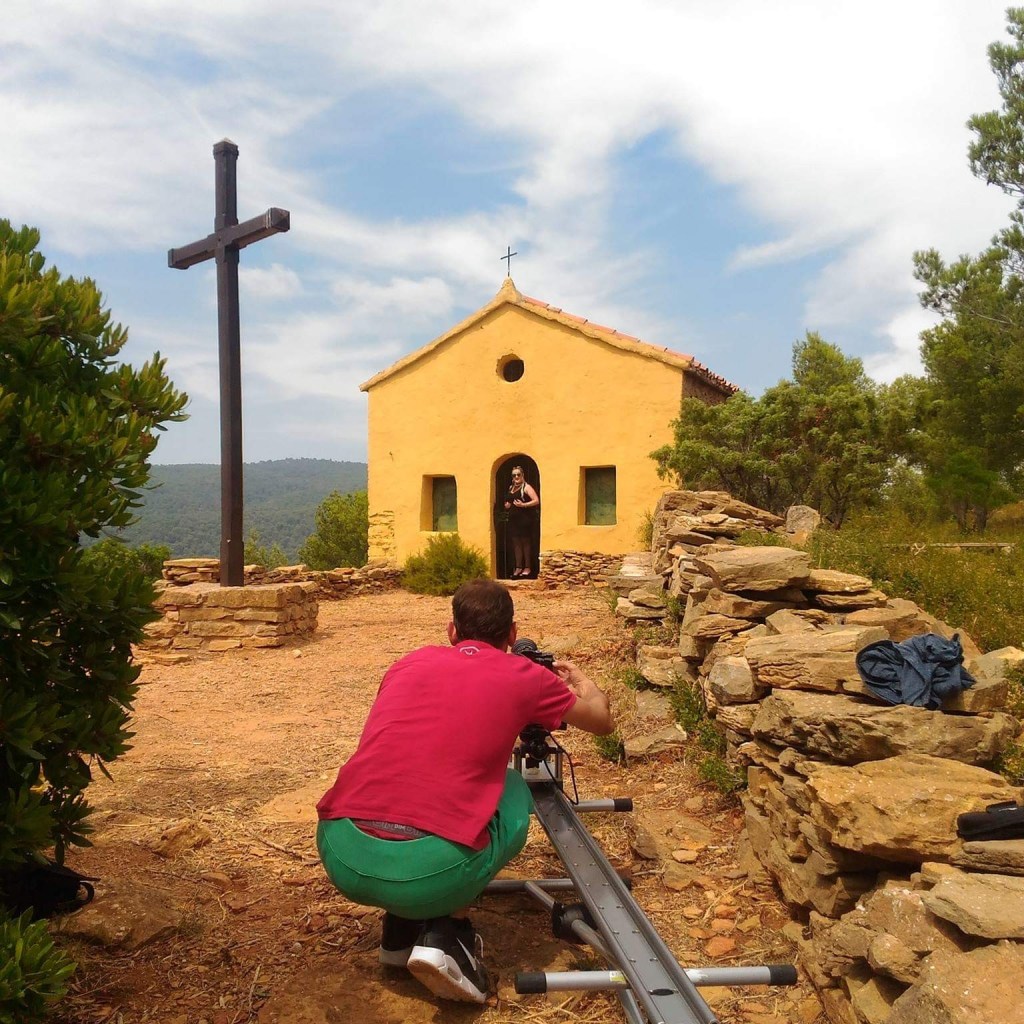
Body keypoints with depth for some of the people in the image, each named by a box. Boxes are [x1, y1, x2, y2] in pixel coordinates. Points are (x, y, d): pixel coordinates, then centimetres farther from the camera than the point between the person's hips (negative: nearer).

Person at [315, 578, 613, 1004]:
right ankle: (443, 932, 10)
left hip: (340, 855, 5)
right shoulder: (524, 676, 11)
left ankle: (400, 929, 27)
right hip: (433, 868, -4)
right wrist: (577, 677, 53)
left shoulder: (410, 661, 20)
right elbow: (603, 721, 30)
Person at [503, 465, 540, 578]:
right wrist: (507, 506, 8)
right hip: (514, 520, 7)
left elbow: (536, 501, -14)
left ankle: (528, 568, 3)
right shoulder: (511, 488, 16)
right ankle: (518, 567, 13)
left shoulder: (526, 487, -5)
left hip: (525, 519, -7)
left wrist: (523, 505, -21)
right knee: (516, 543, 7)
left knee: (526, 542, -2)